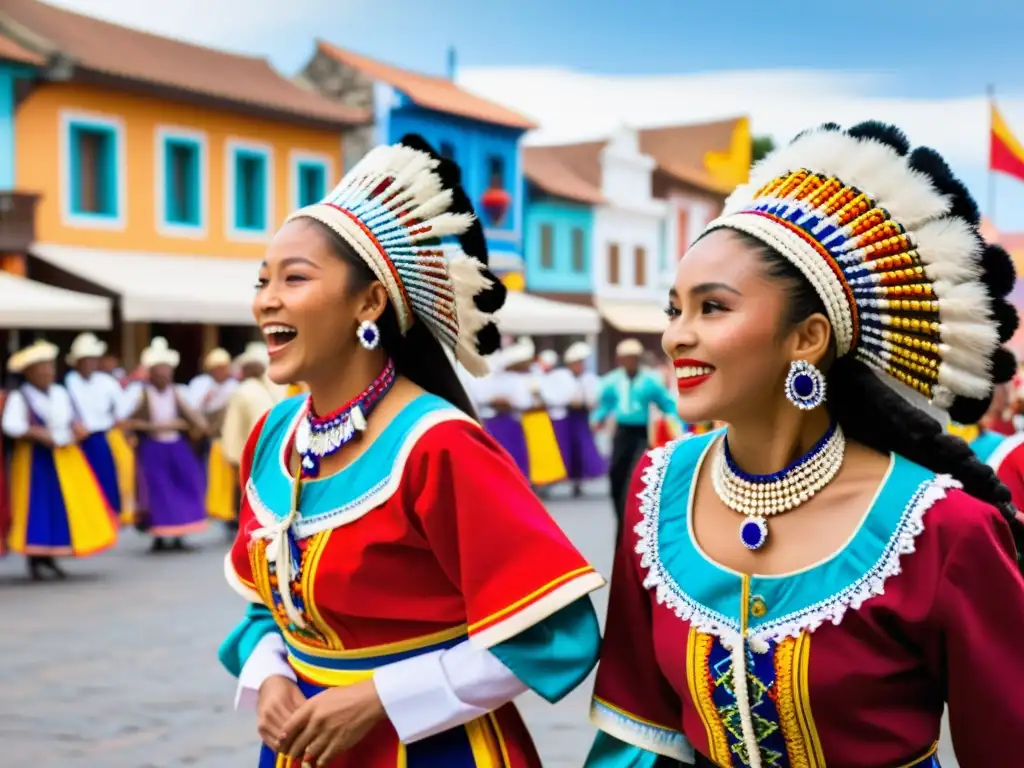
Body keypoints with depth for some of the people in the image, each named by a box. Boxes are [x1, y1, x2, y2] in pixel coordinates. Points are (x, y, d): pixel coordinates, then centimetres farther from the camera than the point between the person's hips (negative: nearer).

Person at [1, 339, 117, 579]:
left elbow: (72, 420, 20)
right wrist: (39, 434, -28)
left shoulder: (61, 393, 11)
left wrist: (77, 429, -3)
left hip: (65, 457, 6)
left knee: (64, 506, 5)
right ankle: (35, 561, 7)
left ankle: (50, 558, 16)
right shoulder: (19, 397, -9)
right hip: (34, 458, -6)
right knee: (37, 507, -4)